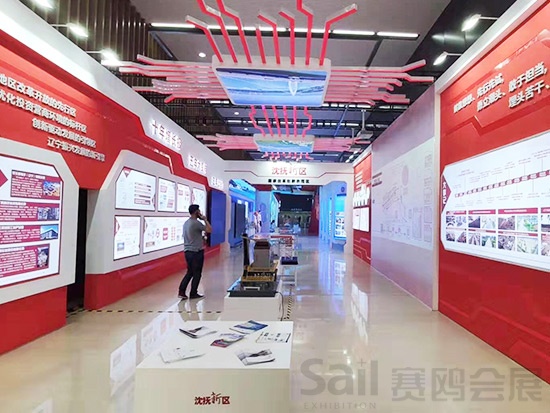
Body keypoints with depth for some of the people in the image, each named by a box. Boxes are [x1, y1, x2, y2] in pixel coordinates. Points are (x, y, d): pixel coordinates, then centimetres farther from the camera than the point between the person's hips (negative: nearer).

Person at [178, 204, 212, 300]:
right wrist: (205, 219, -9)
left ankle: (182, 291, 12)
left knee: (190, 272, 17)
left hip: (188, 251, 8)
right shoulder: (196, 223, -17)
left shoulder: (186, 223, 11)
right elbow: (209, 230, -18)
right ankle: (193, 293, 14)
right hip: (196, 252, -8)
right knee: (197, 273, 5)